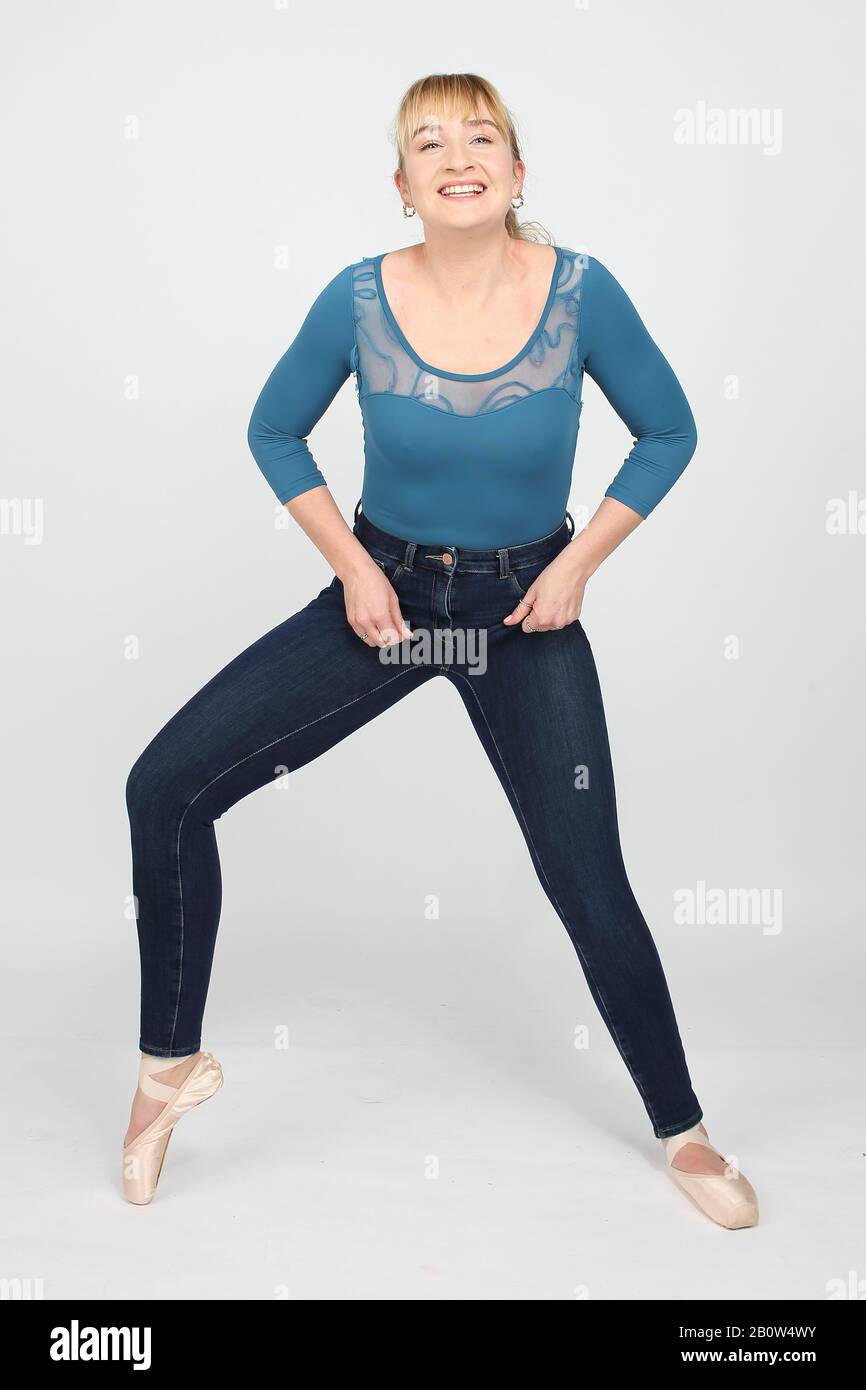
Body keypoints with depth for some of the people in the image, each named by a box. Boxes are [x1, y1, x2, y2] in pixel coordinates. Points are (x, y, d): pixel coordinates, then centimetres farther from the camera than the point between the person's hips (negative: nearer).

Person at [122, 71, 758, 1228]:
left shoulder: (580, 291, -13)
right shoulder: (360, 300, -11)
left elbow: (668, 433, -1)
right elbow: (276, 433, 4)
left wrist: (580, 562, -10)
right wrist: (350, 561, -6)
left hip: (528, 611, -1)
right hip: (386, 592, 2)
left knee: (591, 893, 1)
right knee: (166, 785, -10)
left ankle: (682, 1132, 27)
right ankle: (173, 1062, 11)